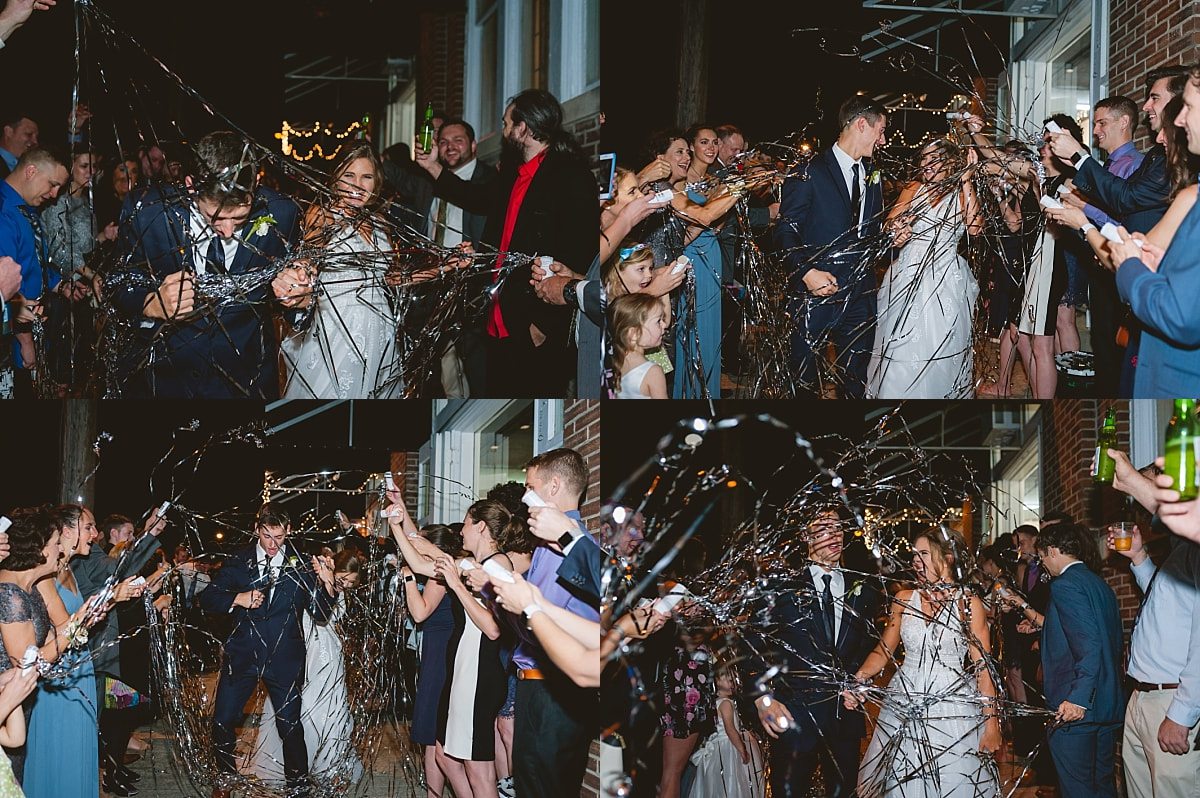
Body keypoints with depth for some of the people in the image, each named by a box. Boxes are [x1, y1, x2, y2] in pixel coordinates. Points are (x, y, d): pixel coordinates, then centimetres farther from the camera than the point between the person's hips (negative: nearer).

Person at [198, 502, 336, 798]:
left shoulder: (301, 564, -1)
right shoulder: (239, 561, 4)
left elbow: (321, 615, -2)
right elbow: (207, 598, 5)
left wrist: (326, 584, -20)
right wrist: (237, 599, -13)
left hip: (284, 659, -2)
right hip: (242, 652, 2)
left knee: (290, 726, -1)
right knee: (222, 721, 3)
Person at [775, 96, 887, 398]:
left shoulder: (872, 177, 15)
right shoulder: (809, 172, -6)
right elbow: (785, 231, -9)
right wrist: (807, 272, -22)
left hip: (860, 296, 6)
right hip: (816, 293, -6)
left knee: (857, 382, 8)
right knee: (805, 382, 2)